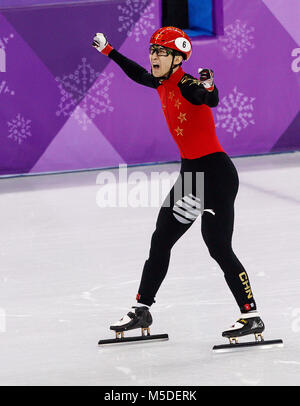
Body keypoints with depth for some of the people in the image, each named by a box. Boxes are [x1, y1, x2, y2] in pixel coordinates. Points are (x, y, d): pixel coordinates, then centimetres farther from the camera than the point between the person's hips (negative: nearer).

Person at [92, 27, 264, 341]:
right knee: (160, 240, 15)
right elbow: (138, 74, 28)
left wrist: (209, 88, -63)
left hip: (216, 173, -10)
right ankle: (142, 309, 26)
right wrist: (107, 50, 37)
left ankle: (251, 316, -5)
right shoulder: (163, 83, 7)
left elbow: (212, 101, -40)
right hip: (190, 172, 10)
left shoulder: (187, 85, -19)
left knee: (218, 248, -11)